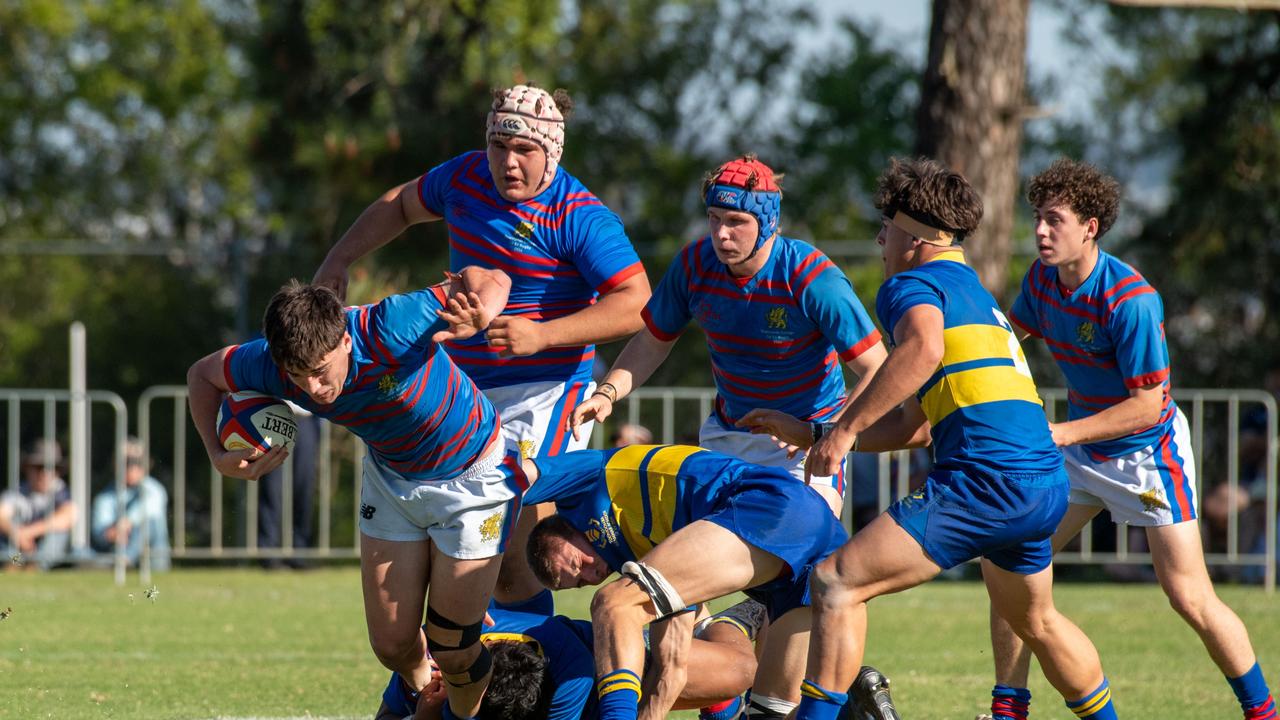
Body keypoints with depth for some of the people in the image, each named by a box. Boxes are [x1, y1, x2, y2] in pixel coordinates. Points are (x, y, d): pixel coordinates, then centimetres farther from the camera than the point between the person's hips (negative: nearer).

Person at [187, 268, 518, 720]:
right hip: (392, 479, 4)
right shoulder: (274, 365, -25)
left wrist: (479, 316, -52)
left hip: (471, 477, -4)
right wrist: (219, 457, -17)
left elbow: (492, 280, -29)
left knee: (452, 649, -3)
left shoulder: (391, 329, -38)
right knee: (391, 644, 5)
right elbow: (203, 373, -3)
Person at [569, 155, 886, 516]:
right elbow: (652, 343, 5)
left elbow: (875, 370, -22)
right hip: (727, 437, 5)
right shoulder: (695, 263, -10)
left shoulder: (812, 278, -24)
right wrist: (607, 392, -13)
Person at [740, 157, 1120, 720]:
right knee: (1034, 622, 32)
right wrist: (809, 434, 30)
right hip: (1047, 485, 10)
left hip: (984, 478, -10)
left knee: (836, 583, -10)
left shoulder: (911, 284, 0)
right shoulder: (976, 293, 28)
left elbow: (923, 349, -26)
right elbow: (913, 427, 29)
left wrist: (845, 428, -21)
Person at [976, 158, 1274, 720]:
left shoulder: (1131, 301, -27)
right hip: (1078, 452, 7)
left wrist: (1061, 433, -27)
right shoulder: (1042, 279, -4)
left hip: (1147, 451, -7)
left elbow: (1146, 404, -25)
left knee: (1191, 598, -11)